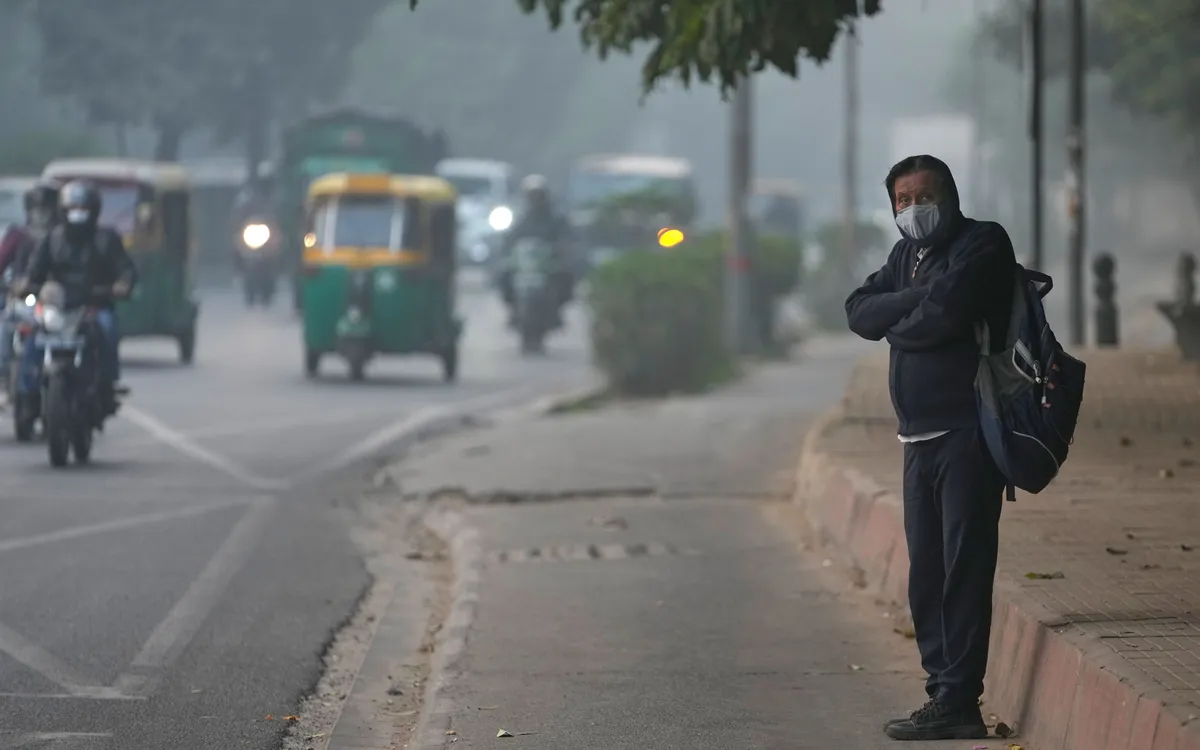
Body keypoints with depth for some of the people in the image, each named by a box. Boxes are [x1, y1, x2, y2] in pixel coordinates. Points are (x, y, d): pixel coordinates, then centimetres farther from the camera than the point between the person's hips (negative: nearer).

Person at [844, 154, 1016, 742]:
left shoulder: (982, 243, -5)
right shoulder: (906, 254, 19)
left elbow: (945, 313, -20)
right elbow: (859, 312, 5)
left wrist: (897, 326, 0)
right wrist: (917, 301, -10)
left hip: (967, 433, -8)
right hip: (920, 437, 8)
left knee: (963, 570, -9)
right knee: (926, 577, 8)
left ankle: (958, 704, -11)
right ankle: (942, 691, 13)